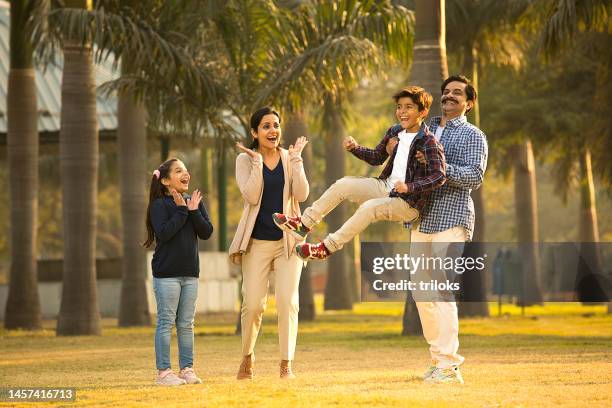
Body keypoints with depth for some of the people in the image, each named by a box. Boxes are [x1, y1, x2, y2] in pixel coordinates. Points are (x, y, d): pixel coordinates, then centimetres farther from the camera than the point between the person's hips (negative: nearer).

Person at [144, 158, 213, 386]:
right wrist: (181, 210, -17)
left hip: (190, 273, 5)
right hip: (166, 273, -5)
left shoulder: (195, 202, 10)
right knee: (166, 322, -3)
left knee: (186, 324, 9)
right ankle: (163, 371, 0)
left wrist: (194, 211, -11)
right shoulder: (160, 205, -7)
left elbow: (207, 232, 1)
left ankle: (187, 368, 15)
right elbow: (164, 233, -20)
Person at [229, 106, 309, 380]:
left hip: (288, 241, 1)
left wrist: (296, 159, -11)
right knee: (253, 304, -3)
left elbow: (301, 195, -8)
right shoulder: (245, 160, 1)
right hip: (257, 242, -1)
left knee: (288, 302, -8)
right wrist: (257, 161, -16)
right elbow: (251, 196, -13)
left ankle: (286, 364, -4)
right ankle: (247, 357, 20)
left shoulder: (290, 159, 6)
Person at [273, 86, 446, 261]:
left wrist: (409, 187, -36)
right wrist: (355, 148, -1)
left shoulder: (428, 142, -18)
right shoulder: (394, 132, 6)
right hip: (386, 187, 8)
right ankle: (304, 225, -1)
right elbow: (377, 157, 18)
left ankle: (327, 248, -23)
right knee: (343, 185, -2)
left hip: (409, 202, -8)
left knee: (369, 207, -30)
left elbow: (439, 176, -25)